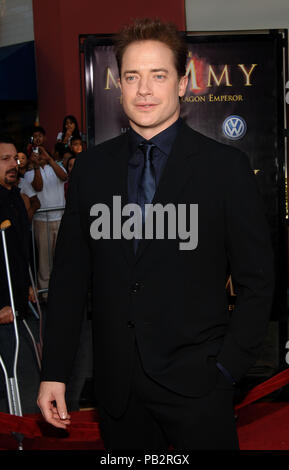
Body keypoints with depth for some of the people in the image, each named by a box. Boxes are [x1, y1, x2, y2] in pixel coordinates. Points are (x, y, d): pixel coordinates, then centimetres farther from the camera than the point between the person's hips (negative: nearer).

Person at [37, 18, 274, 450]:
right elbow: (70, 275, 5)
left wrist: (228, 368, -8)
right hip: (117, 388, 3)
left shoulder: (226, 167, -5)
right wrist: (54, 372, 3)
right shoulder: (91, 168, 4)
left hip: (197, 384, -2)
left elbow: (256, 280, -3)